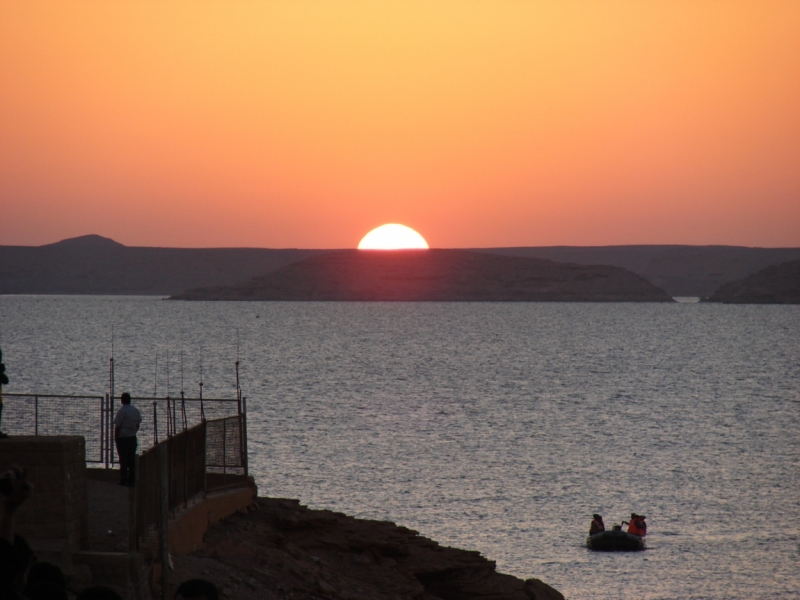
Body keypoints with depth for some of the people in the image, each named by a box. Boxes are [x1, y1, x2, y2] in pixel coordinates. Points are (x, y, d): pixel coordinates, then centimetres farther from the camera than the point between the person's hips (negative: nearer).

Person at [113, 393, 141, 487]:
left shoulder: (122, 411, -15)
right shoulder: (136, 410, 6)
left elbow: (117, 426, -14)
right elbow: (138, 425, 14)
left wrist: (116, 437, -6)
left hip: (122, 438, -6)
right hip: (133, 438, 6)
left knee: (123, 460, -1)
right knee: (132, 460, 9)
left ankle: (123, 480, 0)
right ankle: (132, 481, 10)